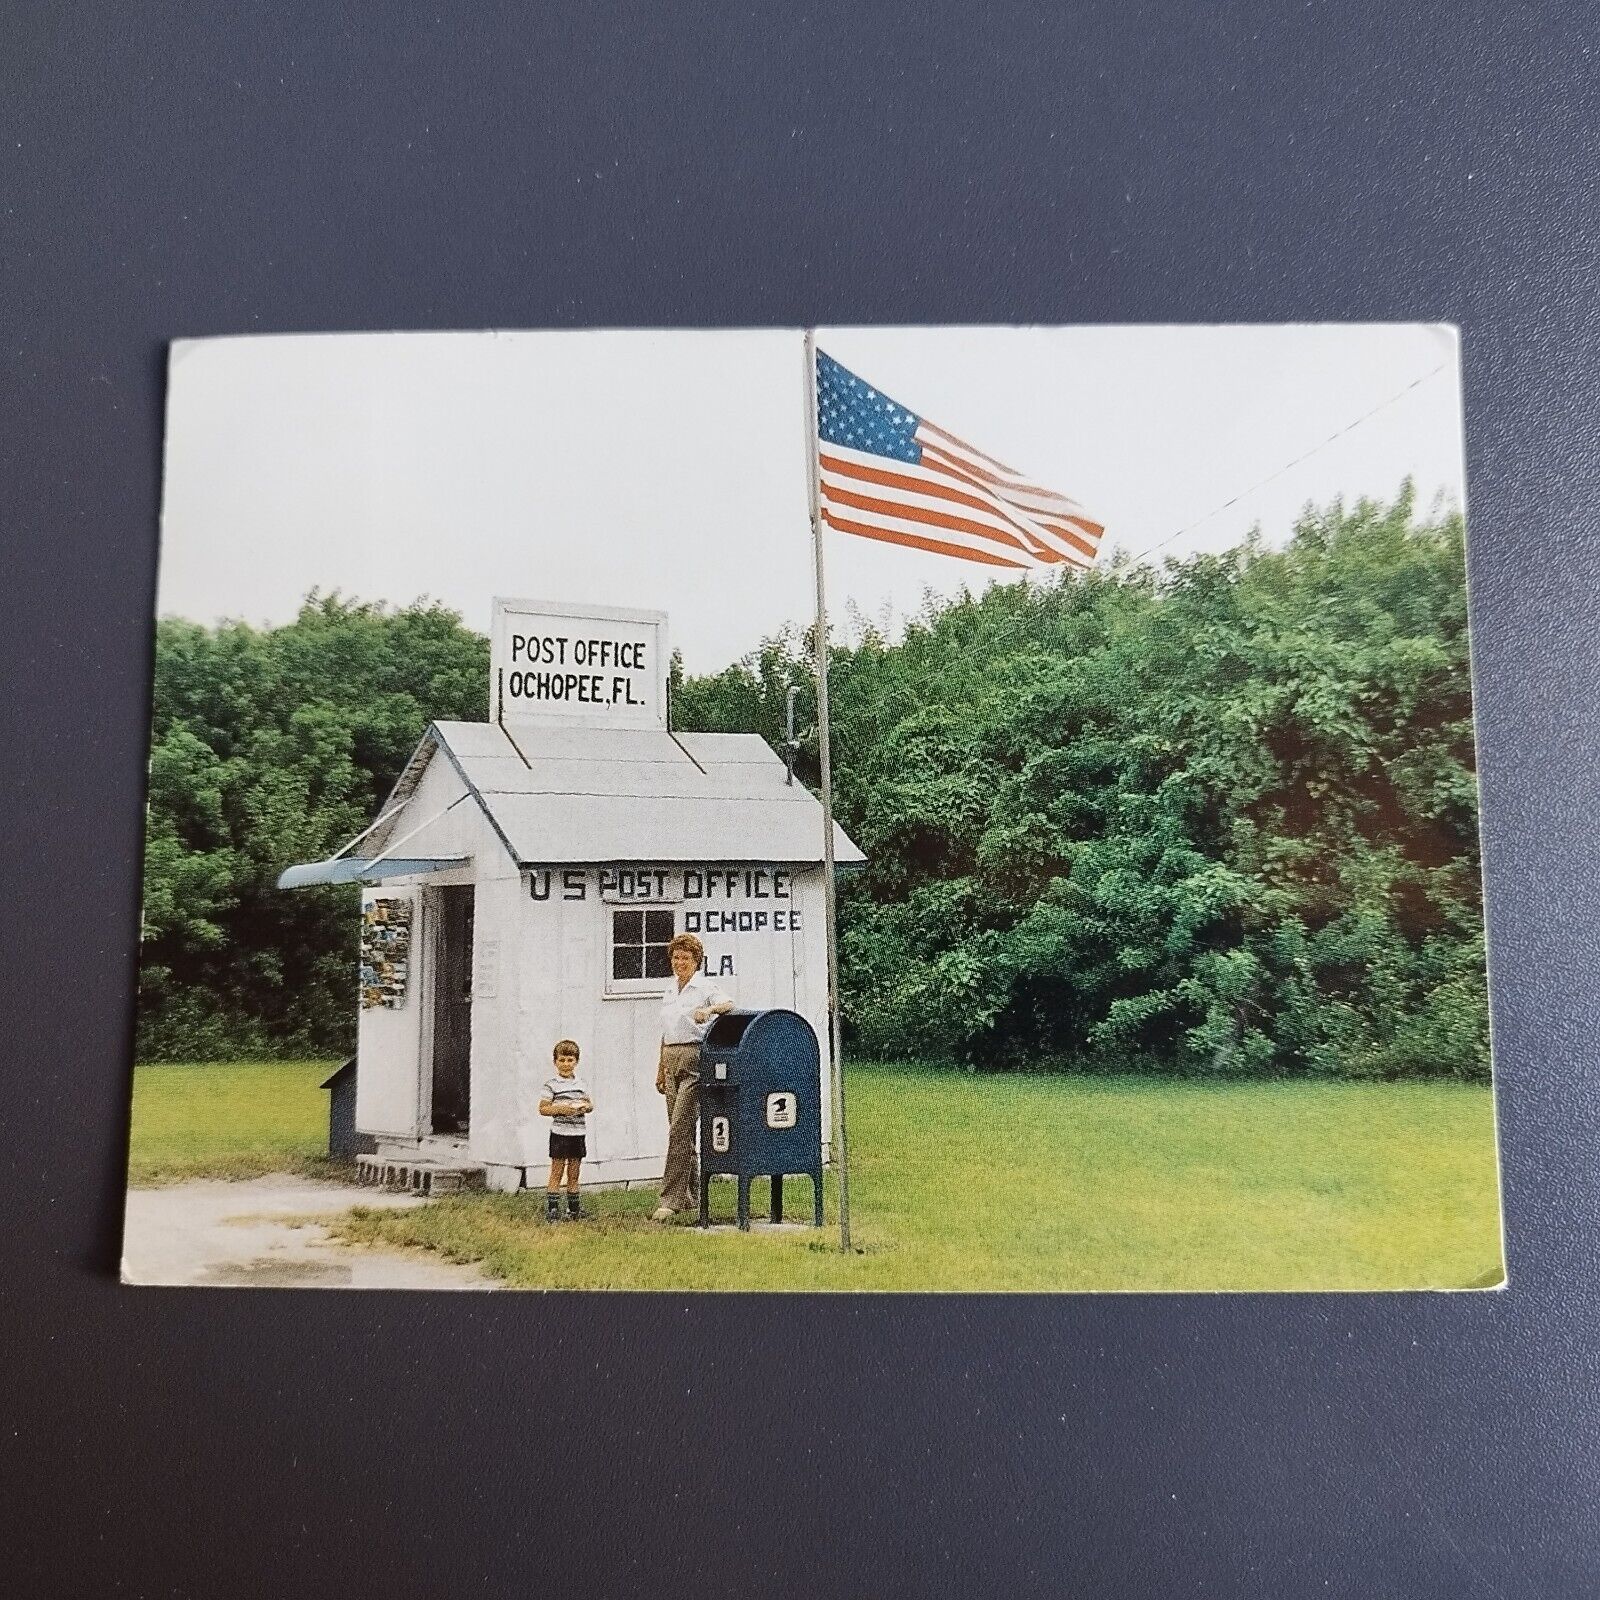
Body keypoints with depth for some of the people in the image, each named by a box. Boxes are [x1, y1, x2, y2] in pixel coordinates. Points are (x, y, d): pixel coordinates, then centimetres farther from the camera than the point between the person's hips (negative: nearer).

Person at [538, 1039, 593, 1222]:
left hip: (578, 1133, 5)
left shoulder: (580, 1082, 10)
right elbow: (542, 1109, -7)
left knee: (574, 1174, 12)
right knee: (557, 1173, -2)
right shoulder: (552, 1083, -6)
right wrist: (561, 1109, -21)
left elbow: (590, 1103, 18)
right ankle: (552, 1210, 2)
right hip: (560, 1133, -5)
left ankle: (573, 1210, 19)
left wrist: (586, 1107, -5)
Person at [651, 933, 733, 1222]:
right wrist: (660, 1070, 19)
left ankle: (670, 1200, -12)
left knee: (680, 1128, -12)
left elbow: (729, 1004, -20)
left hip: (693, 1059, -7)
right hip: (671, 1059, 7)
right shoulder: (669, 993, 18)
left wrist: (709, 1010, -39)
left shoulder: (705, 987, -2)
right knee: (681, 1130, 10)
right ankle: (691, 1194, 19)